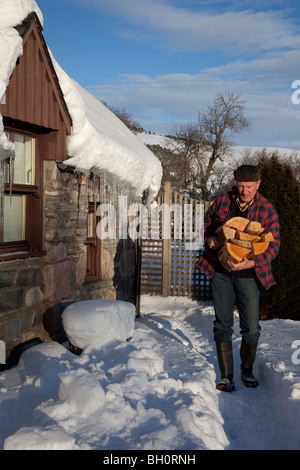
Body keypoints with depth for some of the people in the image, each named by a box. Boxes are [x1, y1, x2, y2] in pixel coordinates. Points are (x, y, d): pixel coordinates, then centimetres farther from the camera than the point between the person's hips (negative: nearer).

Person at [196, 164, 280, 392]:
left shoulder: (268, 210, -6)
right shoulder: (223, 201, 1)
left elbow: (273, 245, -8)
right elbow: (207, 219, 18)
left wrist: (251, 262, -23)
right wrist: (209, 237, -3)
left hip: (248, 275, -1)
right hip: (220, 272, 2)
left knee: (251, 327, 3)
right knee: (223, 324, 3)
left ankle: (247, 369, 29)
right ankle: (226, 376, 12)